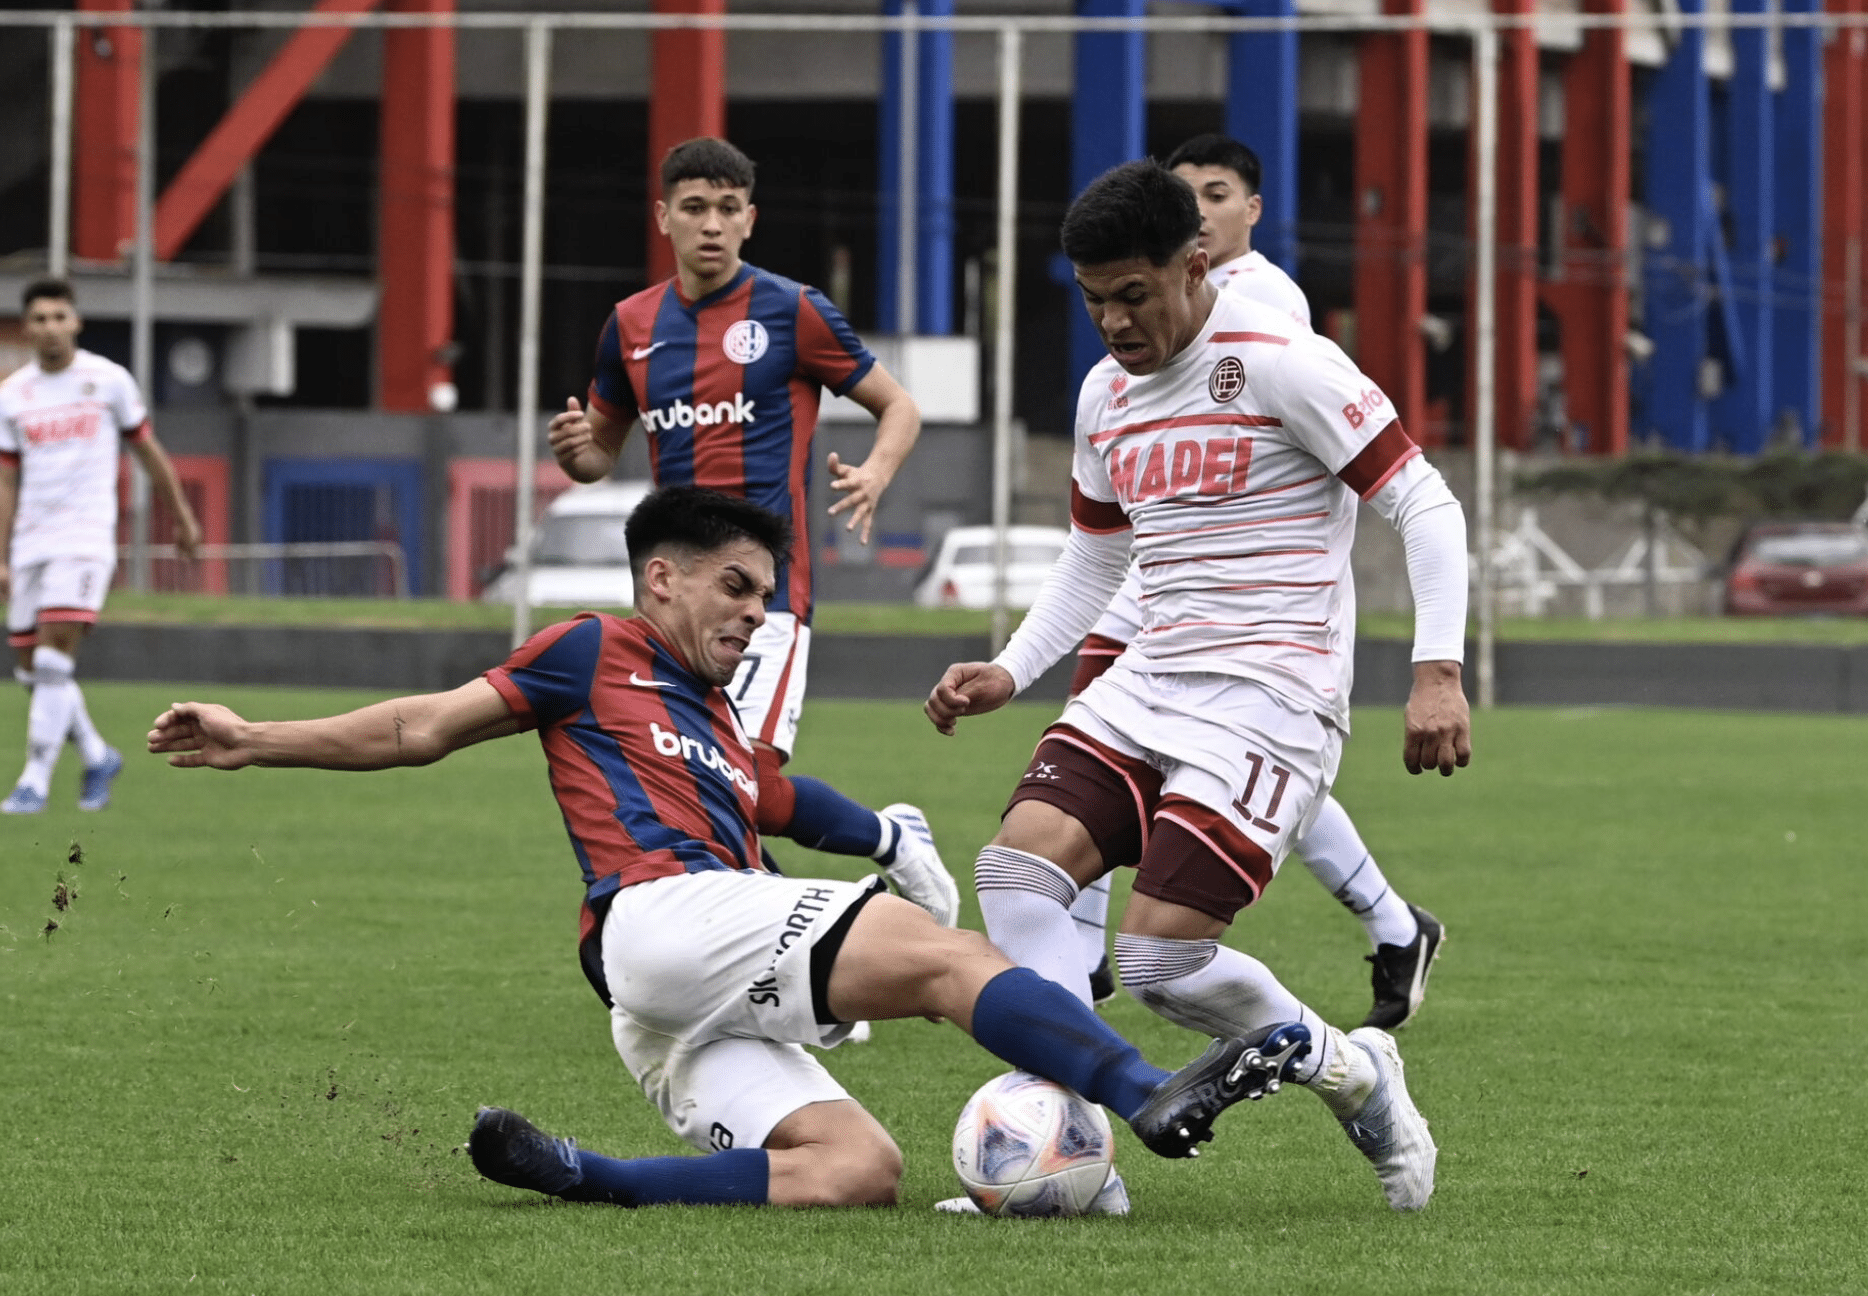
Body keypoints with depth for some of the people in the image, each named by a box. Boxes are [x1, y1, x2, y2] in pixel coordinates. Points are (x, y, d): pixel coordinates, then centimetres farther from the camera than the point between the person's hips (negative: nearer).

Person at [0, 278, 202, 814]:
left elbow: (148, 450, 11)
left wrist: (182, 515, 17)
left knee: (53, 662, -17)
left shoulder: (108, 380, 0)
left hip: (85, 538, -4)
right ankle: (97, 757, 26)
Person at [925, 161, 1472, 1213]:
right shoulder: (1107, 395, 14)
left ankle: (1352, 1072, 10)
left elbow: (1425, 504, -10)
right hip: (1147, 686, 7)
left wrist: (1439, 672, -19)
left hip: (1272, 698, -7)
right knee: (1016, 867, -16)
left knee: (1160, 956, -16)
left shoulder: (1281, 364, -10)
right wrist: (1009, 673, 12)